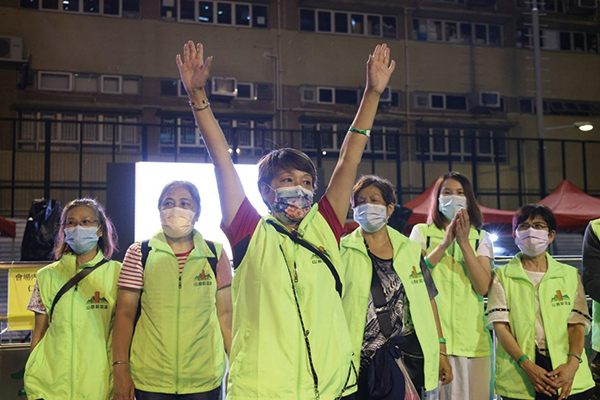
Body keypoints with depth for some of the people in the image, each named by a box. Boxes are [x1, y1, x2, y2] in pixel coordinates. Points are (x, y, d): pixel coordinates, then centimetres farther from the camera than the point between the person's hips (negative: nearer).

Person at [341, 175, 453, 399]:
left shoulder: (411, 250, 9)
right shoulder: (343, 250, 1)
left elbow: (428, 302, 11)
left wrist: (441, 351, 7)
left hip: (410, 358, 2)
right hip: (361, 362, -2)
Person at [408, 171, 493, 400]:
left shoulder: (481, 238, 13)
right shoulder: (422, 232, 10)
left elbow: (482, 287, -2)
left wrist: (464, 242, -8)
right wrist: (444, 243, -12)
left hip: (472, 337, 2)